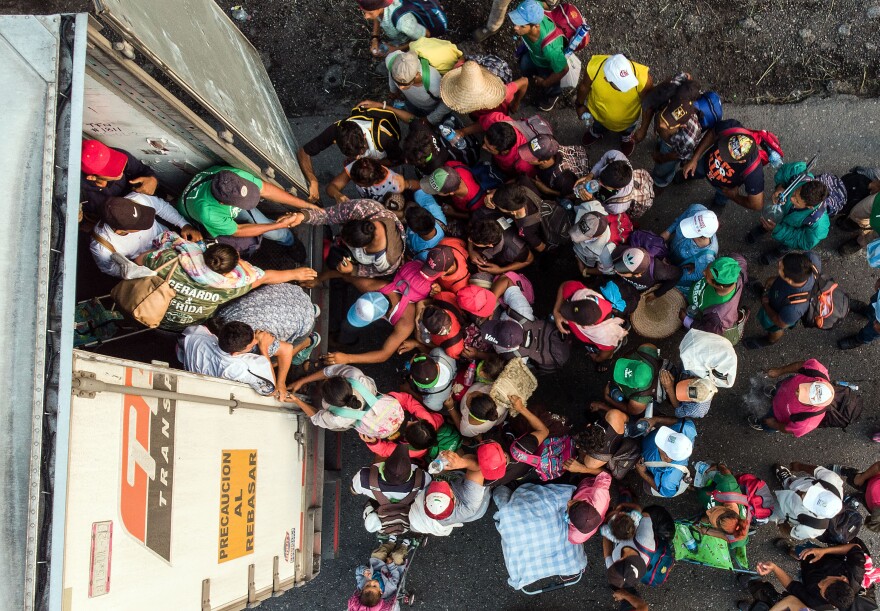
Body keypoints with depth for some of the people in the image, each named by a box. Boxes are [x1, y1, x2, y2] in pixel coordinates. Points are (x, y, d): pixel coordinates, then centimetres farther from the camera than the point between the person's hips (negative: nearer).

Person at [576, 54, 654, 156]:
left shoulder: (643, 78, -43)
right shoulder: (594, 67, -41)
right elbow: (584, 86, -16)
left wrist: (644, 129, -9)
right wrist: (580, 105, 2)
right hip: (598, 112, 1)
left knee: (627, 131, 35)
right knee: (597, 126, 36)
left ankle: (627, 137, 70)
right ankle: (596, 132, 71)